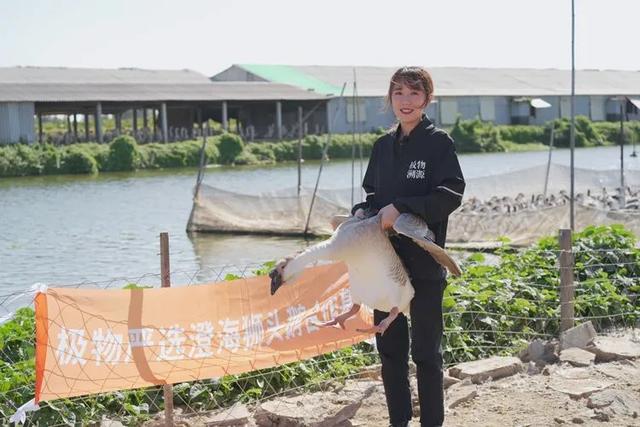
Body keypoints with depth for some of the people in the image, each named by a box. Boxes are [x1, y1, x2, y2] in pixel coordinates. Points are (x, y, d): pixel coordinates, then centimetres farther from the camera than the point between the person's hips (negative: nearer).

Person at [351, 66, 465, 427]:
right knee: (390, 349, 13)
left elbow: (451, 194, -16)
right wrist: (362, 209, -4)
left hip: (424, 264, -5)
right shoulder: (383, 145, 10)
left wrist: (401, 208, -23)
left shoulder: (439, 142, -6)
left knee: (426, 352, 3)